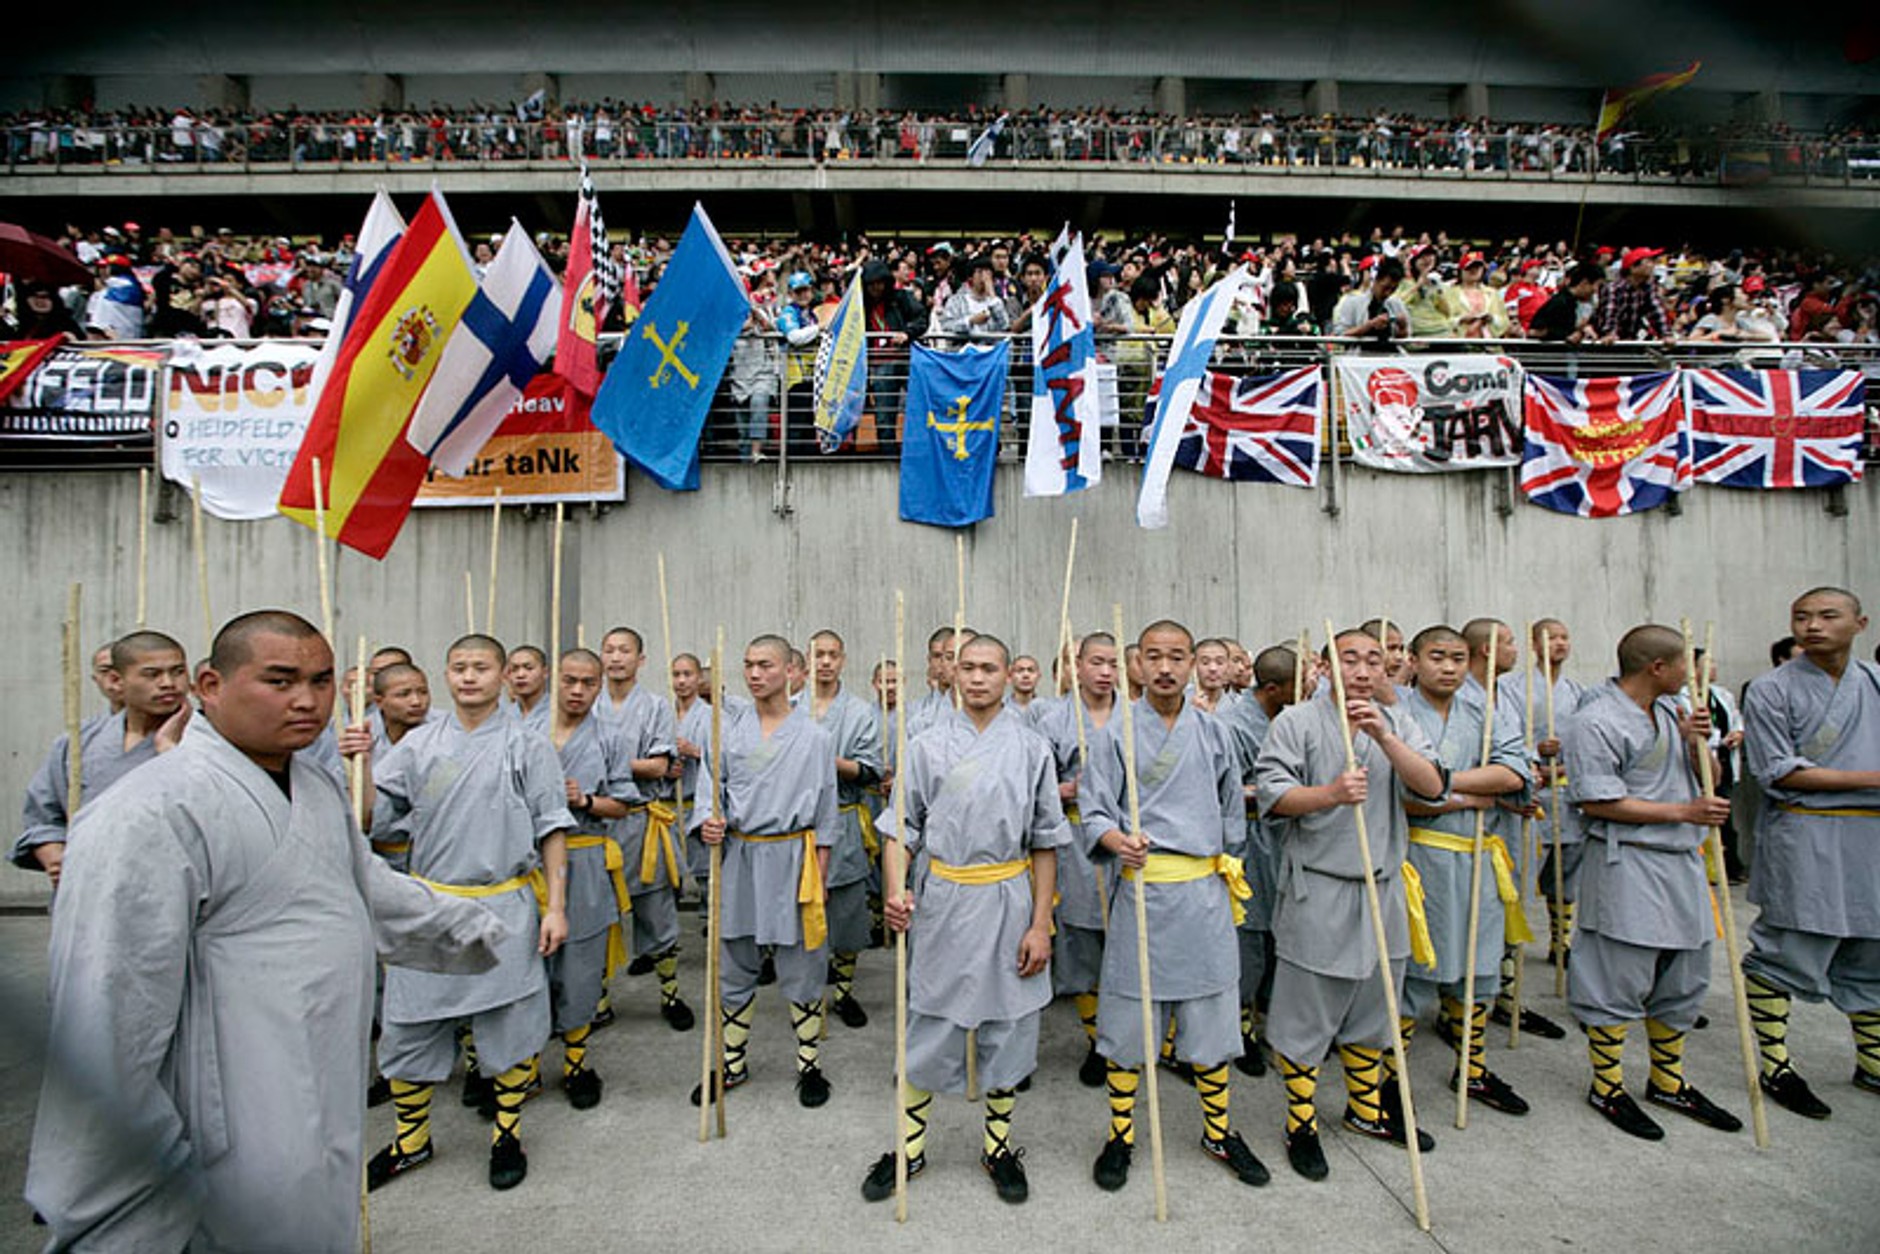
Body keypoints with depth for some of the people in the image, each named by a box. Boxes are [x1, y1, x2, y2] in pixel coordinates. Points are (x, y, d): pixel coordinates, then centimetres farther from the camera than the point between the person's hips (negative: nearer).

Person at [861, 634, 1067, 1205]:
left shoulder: (1032, 748, 0)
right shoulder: (927, 747, 0)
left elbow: (1045, 841, 2)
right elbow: (903, 829, 2)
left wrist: (1040, 924, -2)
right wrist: (895, 891, -15)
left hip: (1009, 899, 0)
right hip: (942, 899, 0)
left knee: (1008, 1025, 12)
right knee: (929, 1023, 10)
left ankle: (998, 1146, 34)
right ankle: (911, 1145, 31)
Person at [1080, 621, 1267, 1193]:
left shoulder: (1213, 732, 7)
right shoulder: (1114, 733, -4)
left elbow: (1232, 811, 17)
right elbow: (1095, 813, -6)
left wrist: (1224, 871, 16)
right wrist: (1119, 843, -25)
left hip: (1205, 892, 3)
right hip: (1142, 889, -3)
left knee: (1210, 1014, 13)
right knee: (1128, 1016, 7)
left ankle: (1218, 1131, 34)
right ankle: (1120, 1135, 26)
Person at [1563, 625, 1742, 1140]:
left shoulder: (1671, 710, 12)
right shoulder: (1595, 722, -16)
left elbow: (1704, 779, 19)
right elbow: (1597, 802, -19)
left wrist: (1697, 741, -1)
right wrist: (1683, 811, -16)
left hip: (1682, 862, 9)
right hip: (1627, 866, -9)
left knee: (1683, 979, 18)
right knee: (1617, 980, 0)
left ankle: (1669, 1081, 35)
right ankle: (1607, 1088, 16)